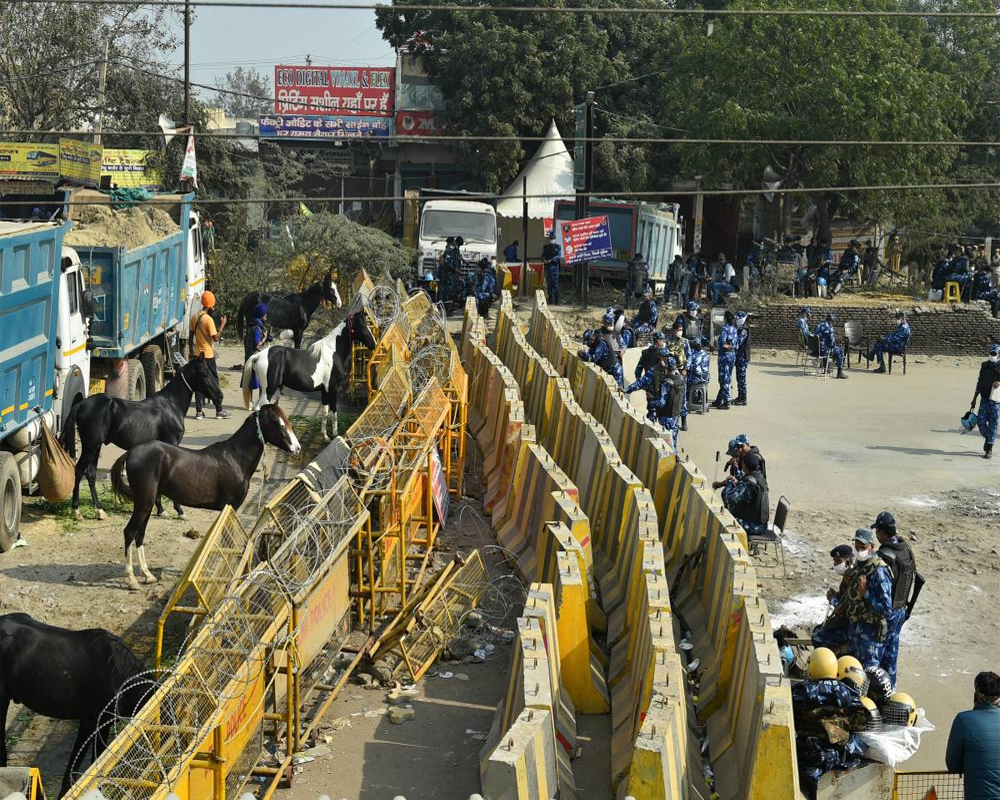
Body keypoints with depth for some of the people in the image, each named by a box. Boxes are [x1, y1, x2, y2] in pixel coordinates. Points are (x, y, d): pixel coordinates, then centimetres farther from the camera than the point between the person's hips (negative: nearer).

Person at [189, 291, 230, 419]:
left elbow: (191, 335, 12)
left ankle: (199, 411, 5)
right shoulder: (208, 319, -16)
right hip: (208, 355, -6)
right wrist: (222, 324, -11)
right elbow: (216, 337, -19)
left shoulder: (195, 318, 5)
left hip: (197, 354, 6)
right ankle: (219, 410, 5)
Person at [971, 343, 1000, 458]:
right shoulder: (985, 365, 12)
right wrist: (974, 399, 17)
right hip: (984, 398, 4)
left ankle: (989, 450, 3)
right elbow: (980, 383, 17)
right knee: (981, 421, -2)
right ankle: (986, 437, 27)